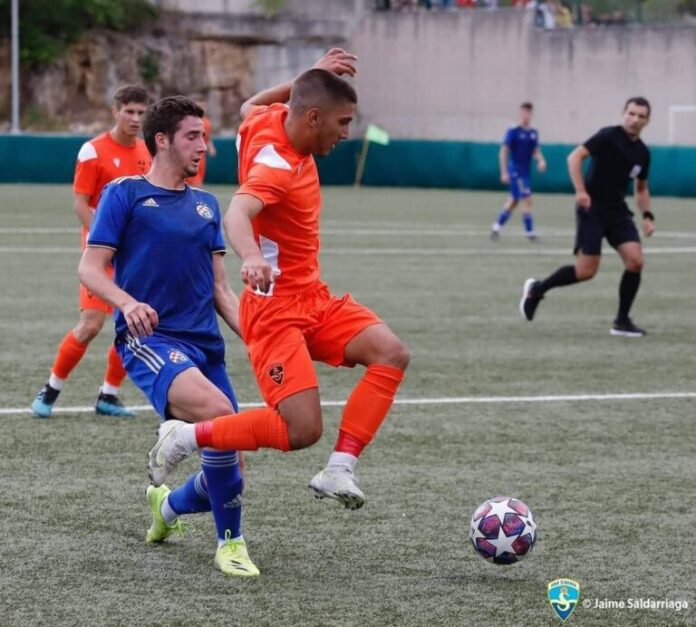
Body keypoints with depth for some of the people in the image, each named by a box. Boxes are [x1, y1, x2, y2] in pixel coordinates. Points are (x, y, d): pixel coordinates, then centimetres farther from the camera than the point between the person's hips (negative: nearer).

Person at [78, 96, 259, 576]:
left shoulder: (206, 205, 18)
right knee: (219, 413, -34)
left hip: (205, 344, 6)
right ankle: (230, 542, -18)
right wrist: (127, 303, -22)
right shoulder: (125, 194, 3)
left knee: (228, 475, 0)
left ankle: (168, 505, 36)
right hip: (149, 339, -6)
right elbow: (90, 268, -2)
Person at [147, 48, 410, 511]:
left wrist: (312, 78, 26)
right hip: (276, 310, -10)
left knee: (392, 354, -12)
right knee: (302, 430, -17)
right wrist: (251, 256, -66)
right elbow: (237, 213, -45)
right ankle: (185, 437, 3)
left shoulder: (271, 120, 3)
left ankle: (339, 471, -12)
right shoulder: (276, 166, -24)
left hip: (314, 299, 10)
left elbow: (251, 106, 30)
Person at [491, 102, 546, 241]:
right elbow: (503, 152, -9)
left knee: (514, 201, 14)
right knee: (527, 200, -13)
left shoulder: (534, 133, 8)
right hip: (515, 172, -7)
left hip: (526, 172, 7)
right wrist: (504, 173, -14)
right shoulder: (513, 132, -9)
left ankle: (497, 227, 27)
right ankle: (530, 232, -9)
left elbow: (536, 151, 16)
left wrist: (541, 160, -6)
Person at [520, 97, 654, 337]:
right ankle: (536, 289, 15)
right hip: (592, 209, -6)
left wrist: (647, 215, 7)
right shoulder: (609, 136, -10)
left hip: (618, 211, 6)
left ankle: (622, 321, 0)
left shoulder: (642, 152, 10)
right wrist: (581, 191, -28)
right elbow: (575, 157, -18)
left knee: (635, 260, -12)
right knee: (586, 270, -9)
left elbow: (641, 189, 23)